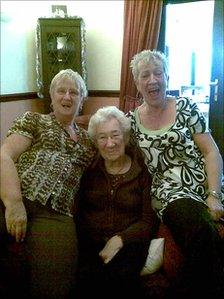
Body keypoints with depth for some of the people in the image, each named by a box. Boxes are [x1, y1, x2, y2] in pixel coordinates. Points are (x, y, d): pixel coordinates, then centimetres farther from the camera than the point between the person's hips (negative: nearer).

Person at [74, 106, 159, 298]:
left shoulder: (142, 169, 4)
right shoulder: (89, 168, 11)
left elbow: (149, 219, 0)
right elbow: (77, 210, 7)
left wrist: (120, 239, -14)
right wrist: (84, 239, -12)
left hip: (128, 241, -1)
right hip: (90, 240, 1)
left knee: (121, 274, -34)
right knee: (87, 275, -32)